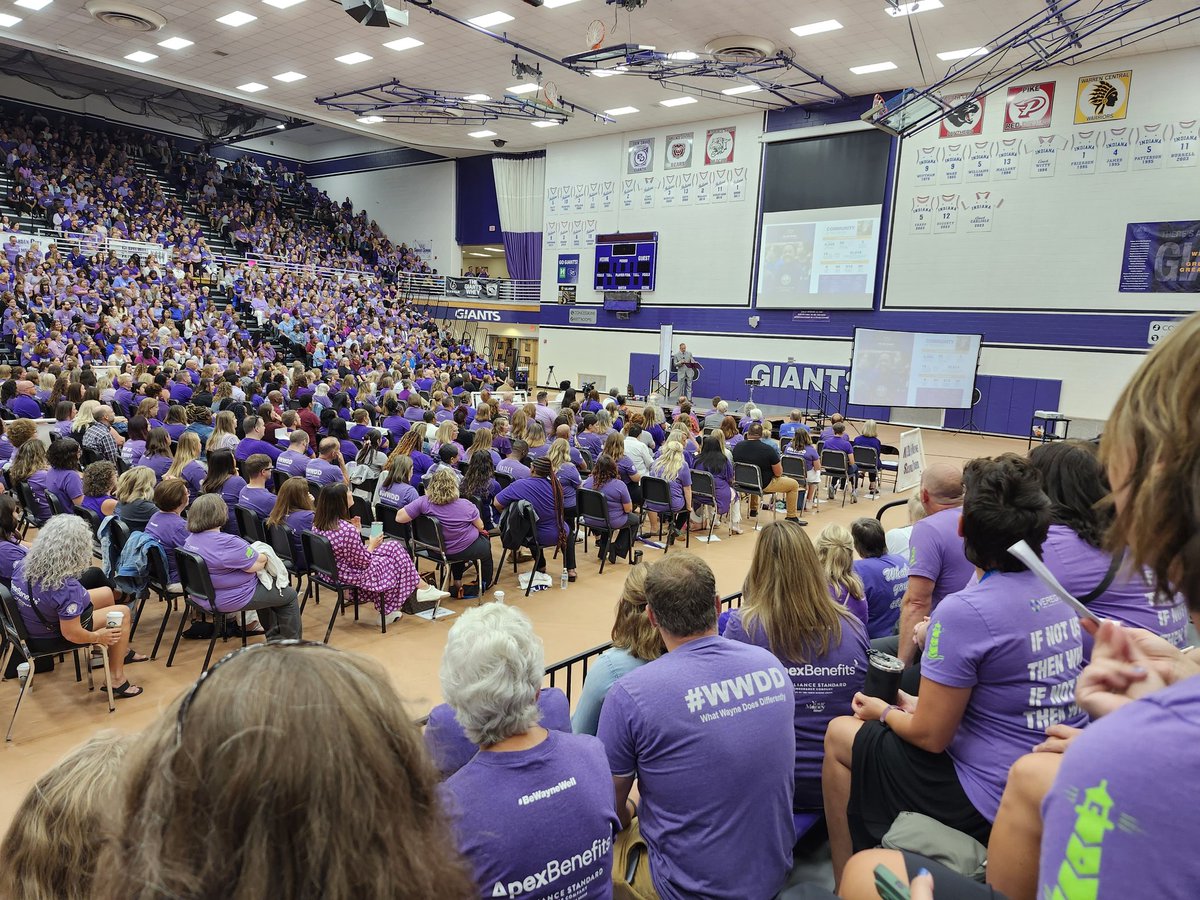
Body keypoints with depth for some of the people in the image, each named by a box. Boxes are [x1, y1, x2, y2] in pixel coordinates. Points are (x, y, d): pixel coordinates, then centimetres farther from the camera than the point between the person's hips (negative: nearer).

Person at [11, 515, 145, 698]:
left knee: (107, 593, 21)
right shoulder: (67, 588, -36)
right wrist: (99, 637, -12)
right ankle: (116, 681, 11)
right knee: (123, 612, 7)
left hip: (34, 625, 8)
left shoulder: (23, 564, -15)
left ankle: (122, 651, 38)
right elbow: (71, 634, -30)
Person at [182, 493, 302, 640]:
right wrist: (264, 555, 0)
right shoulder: (227, 543, -30)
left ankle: (274, 636, 40)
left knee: (266, 587, 31)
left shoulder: (191, 539, 0)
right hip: (233, 599, -10)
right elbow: (258, 564, -22)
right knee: (289, 595, 6)